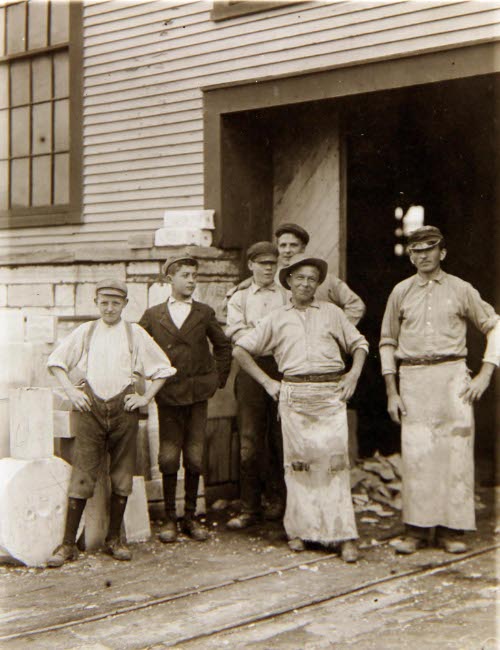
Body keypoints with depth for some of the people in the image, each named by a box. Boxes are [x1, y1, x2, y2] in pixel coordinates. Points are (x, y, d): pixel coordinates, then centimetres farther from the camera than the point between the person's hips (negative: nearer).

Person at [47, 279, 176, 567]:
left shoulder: (135, 333, 7)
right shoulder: (85, 332, 10)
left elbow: (163, 368, 11)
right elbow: (56, 361, 15)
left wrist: (146, 397, 2)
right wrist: (71, 391, 3)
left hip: (124, 406, 1)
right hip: (91, 406, 0)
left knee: (122, 476, 4)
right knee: (82, 475, -4)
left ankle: (114, 540, 16)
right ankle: (69, 543, 0)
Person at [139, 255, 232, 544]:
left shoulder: (205, 313, 8)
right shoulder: (152, 315, 6)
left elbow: (223, 345, 18)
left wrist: (219, 379, 12)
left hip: (198, 395, 1)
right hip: (168, 396, -1)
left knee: (195, 459, 1)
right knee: (169, 459, -2)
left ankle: (191, 517, 14)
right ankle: (170, 518, 10)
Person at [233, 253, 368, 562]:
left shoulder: (332, 313, 13)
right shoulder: (277, 319, 12)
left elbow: (359, 344, 20)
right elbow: (241, 350, 15)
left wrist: (353, 376, 5)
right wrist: (267, 382, 8)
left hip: (331, 393, -1)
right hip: (294, 395, 1)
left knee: (335, 460, -8)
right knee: (297, 461, 0)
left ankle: (344, 535, -6)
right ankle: (299, 529, 11)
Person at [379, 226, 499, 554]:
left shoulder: (461, 290, 6)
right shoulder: (401, 292, 10)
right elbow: (387, 342, 14)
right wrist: (392, 392, 7)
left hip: (452, 374, -1)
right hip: (413, 376, 1)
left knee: (456, 448, -4)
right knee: (416, 452, -3)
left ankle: (452, 529, 4)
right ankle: (417, 528, 4)